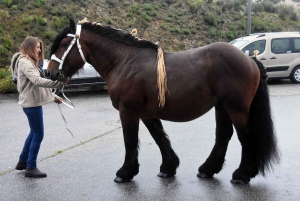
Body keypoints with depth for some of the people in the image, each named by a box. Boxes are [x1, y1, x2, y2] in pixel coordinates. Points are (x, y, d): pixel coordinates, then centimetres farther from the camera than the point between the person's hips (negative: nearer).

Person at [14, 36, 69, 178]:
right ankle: (31, 168, 6)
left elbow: (38, 85, 19)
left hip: (33, 102, 10)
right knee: (38, 135, -4)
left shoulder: (30, 63, 17)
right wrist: (59, 82, -40)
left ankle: (22, 162, 32)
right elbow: (37, 81, -31)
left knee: (34, 133, 20)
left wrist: (54, 97, 14)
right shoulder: (25, 63, -15)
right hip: (31, 103, -10)